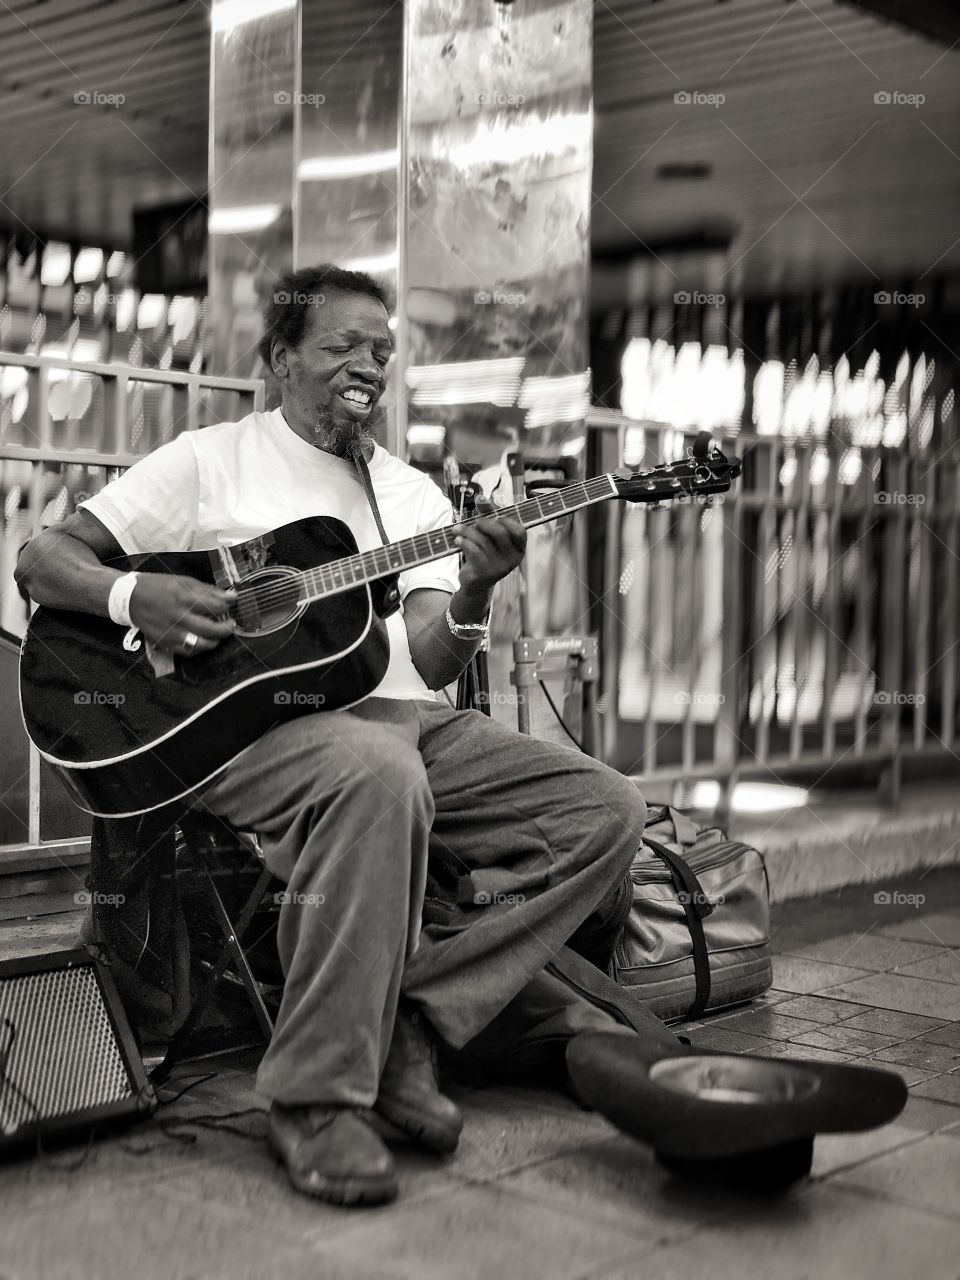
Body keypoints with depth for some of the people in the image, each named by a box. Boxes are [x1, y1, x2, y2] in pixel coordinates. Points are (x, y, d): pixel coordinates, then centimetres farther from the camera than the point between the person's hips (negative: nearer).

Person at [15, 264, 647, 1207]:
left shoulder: (412, 494, 19)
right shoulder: (211, 460, 9)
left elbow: (432, 659, 5)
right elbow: (41, 561, 5)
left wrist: (473, 596, -17)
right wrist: (134, 597, -15)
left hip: (401, 716, 6)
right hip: (249, 719, -5)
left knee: (606, 810, -11)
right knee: (379, 774, -40)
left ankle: (407, 1019, -16)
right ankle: (316, 1094, -28)